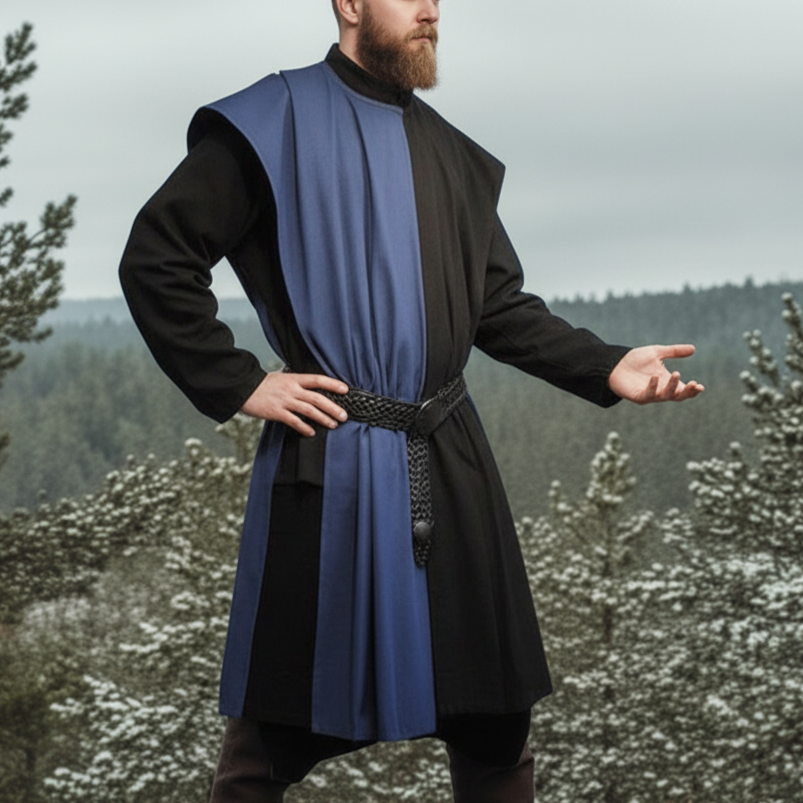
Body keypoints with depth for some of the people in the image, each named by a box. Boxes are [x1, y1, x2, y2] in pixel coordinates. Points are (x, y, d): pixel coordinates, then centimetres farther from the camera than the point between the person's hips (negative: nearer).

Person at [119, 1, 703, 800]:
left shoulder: (453, 154, 15)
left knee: (494, 720, 9)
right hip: (328, 468, -6)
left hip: (450, 466, 6)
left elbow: (500, 305, 18)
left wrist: (606, 368, 4)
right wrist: (236, 384, -8)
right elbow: (155, 261, -4)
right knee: (277, 733, 1)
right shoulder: (273, 123, -4)